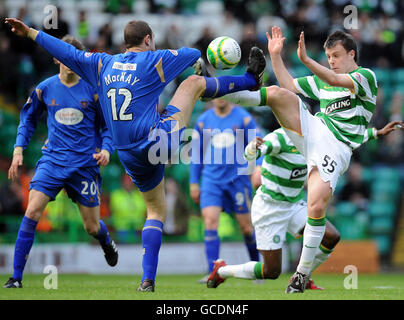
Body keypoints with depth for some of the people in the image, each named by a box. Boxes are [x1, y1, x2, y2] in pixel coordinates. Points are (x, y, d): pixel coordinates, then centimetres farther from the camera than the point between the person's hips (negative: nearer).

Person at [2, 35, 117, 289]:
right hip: (52, 160, 1)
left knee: (92, 227, 5)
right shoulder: (45, 89, 3)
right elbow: (28, 119, 17)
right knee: (32, 212, -18)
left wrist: (106, 149, -10)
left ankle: (107, 243, 44)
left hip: (85, 164, -1)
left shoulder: (93, 89, -2)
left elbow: (108, 125, 7)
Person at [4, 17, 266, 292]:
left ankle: (148, 279, 10)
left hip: (130, 157, 6)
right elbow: (193, 55, 9)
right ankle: (251, 79, 28)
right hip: (158, 141, -6)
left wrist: (30, 32, 25)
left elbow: (67, 53, 16)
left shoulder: (103, 64, 9)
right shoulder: (153, 61, -4)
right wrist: (200, 63, 34)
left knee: (156, 210, 20)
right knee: (194, 83, 9)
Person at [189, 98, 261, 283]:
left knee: (246, 227, 4)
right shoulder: (203, 120, 8)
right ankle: (213, 273, -13)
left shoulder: (243, 118, 0)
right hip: (211, 180, 2)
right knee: (210, 221, -14)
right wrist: (193, 183, 13)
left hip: (237, 178, -2)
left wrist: (258, 169, -20)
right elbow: (197, 152, 15)